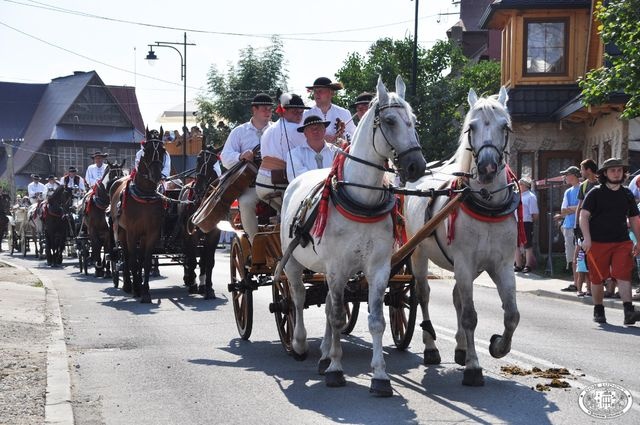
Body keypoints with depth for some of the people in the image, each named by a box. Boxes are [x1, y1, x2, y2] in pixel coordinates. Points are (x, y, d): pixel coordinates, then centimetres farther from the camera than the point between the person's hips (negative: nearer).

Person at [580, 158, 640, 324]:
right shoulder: (595, 193, 1)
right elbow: (584, 215, -4)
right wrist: (587, 238, -15)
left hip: (622, 242, 2)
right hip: (598, 242, -2)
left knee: (623, 275, -13)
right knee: (597, 278, 5)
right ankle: (598, 311, 21)